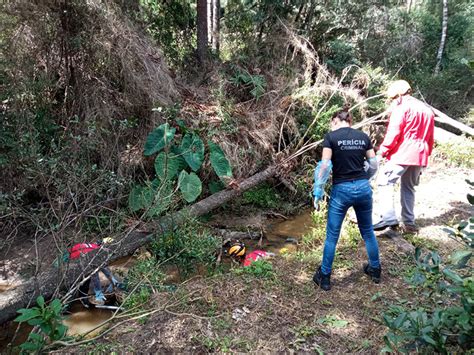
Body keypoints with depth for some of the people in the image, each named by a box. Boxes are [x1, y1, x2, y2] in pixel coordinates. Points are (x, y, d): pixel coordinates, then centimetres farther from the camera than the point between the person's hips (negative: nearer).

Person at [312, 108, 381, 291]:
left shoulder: (331, 137, -6)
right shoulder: (363, 136, 6)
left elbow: (324, 166, -13)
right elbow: (374, 165, 8)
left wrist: (318, 193, -6)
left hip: (341, 190, -4)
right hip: (364, 188, 4)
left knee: (332, 236, 8)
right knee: (368, 231, 21)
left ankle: (324, 277, 19)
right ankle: (375, 269, 36)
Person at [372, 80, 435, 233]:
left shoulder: (401, 107, -5)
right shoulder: (427, 110, 21)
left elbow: (394, 131, -14)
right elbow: (430, 138, 22)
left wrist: (383, 150, -7)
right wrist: (426, 153, 26)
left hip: (402, 154, -8)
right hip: (419, 156, 8)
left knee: (385, 182, -7)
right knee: (409, 187, 15)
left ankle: (387, 217, -19)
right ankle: (409, 223, 15)